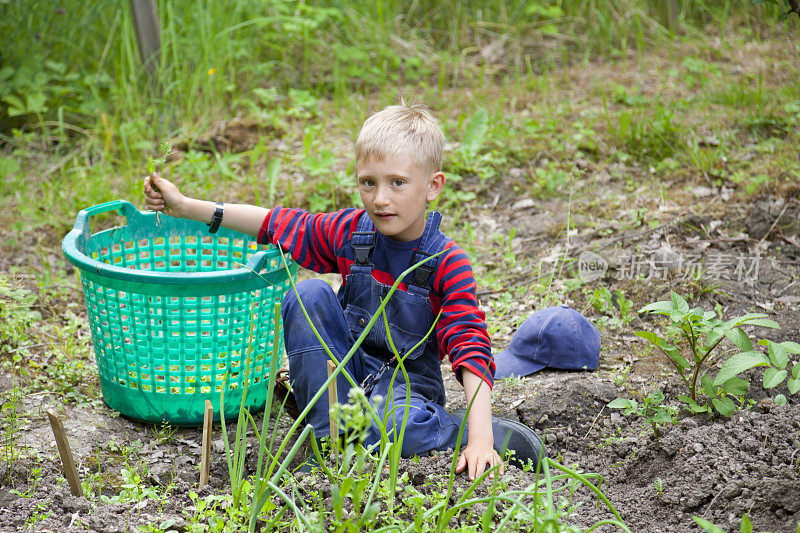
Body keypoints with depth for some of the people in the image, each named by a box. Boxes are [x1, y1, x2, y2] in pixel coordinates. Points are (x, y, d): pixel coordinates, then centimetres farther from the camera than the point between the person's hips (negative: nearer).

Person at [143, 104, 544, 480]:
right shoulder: (350, 232, -5)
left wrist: (479, 440, -36)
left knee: (396, 425, -40)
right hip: (346, 371, 4)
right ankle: (326, 434, -17)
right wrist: (185, 206, 3)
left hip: (405, 381, -4)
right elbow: (278, 224, 6)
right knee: (309, 294, -22)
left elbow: (471, 352, -23)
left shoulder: (448, 264, -17)